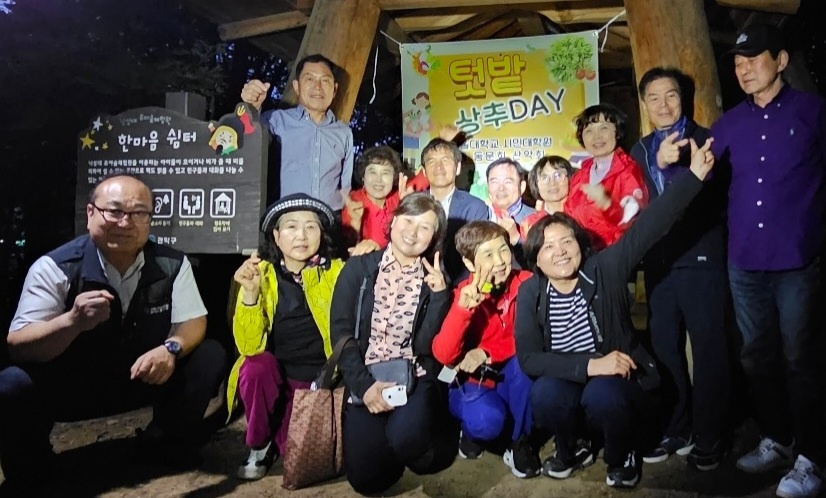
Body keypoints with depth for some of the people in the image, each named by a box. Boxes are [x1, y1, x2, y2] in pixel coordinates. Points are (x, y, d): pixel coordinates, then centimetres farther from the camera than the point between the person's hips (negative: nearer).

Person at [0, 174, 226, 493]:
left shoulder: (172, 264, -9)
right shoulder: (54, 267, -15)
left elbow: (193, 321, -7)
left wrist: (171, 348, -31)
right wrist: (73, 322, -41)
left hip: (146, 380, 2)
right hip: (71, 385, -2)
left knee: (210, 357, -18)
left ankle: (166, 443, 8)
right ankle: (28, 470, 6)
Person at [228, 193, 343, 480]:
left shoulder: (336, 272, -7)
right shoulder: (262, 273, -8)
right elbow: (248, 346, -18)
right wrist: (250, 293, -30)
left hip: (319, 380, 0)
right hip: (272, 376, 0)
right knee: (256, 366, -31)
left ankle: (277, 443, 21)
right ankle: (259, 446, -3)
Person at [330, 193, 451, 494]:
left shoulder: (435, 280, 4)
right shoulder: (358, 268, 3)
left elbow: (427, 346, -5)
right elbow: (340, 331, -4)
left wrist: (439, 295, -16)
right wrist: (363, 385, -14)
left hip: (414, 377, 0)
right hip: (366, 377, 1)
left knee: (405, 436, -30)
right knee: (367, 477, -11)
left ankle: (422, 456, 6)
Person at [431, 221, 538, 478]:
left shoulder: (526, 283, -12)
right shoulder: (462, 294, -15)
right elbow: (443, 355, -26)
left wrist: (486, 352, -21)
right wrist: (462, 308, -39)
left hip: (514, 382, 2)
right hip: (473, 381, -2)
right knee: (486, 420, -32)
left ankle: (520, 443, -9)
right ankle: (473, 429, 7)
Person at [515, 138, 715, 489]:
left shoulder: (605, 269, -12)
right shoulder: (531, 293, -11)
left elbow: (648, 226, -20)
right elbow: (528, 358, -17)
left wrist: (695, 175, -27)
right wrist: (590, 365, -27)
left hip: (617, 381, -1)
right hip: (565, 383, 1)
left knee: (601, 395, -33)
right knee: (543, 394, -30)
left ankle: (621, 457, 3)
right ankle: (572, 448, 6)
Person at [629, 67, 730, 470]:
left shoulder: (704, 139, 0)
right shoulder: (638, 152, 13)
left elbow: (717, 198, -9)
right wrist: (660, 163, -16)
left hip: (700, 257, -4)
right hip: (659, 262, 4)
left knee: (708, 347, 4)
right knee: (664, 347, 10)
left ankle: (709, 437, 18)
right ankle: (676, 429, 25)